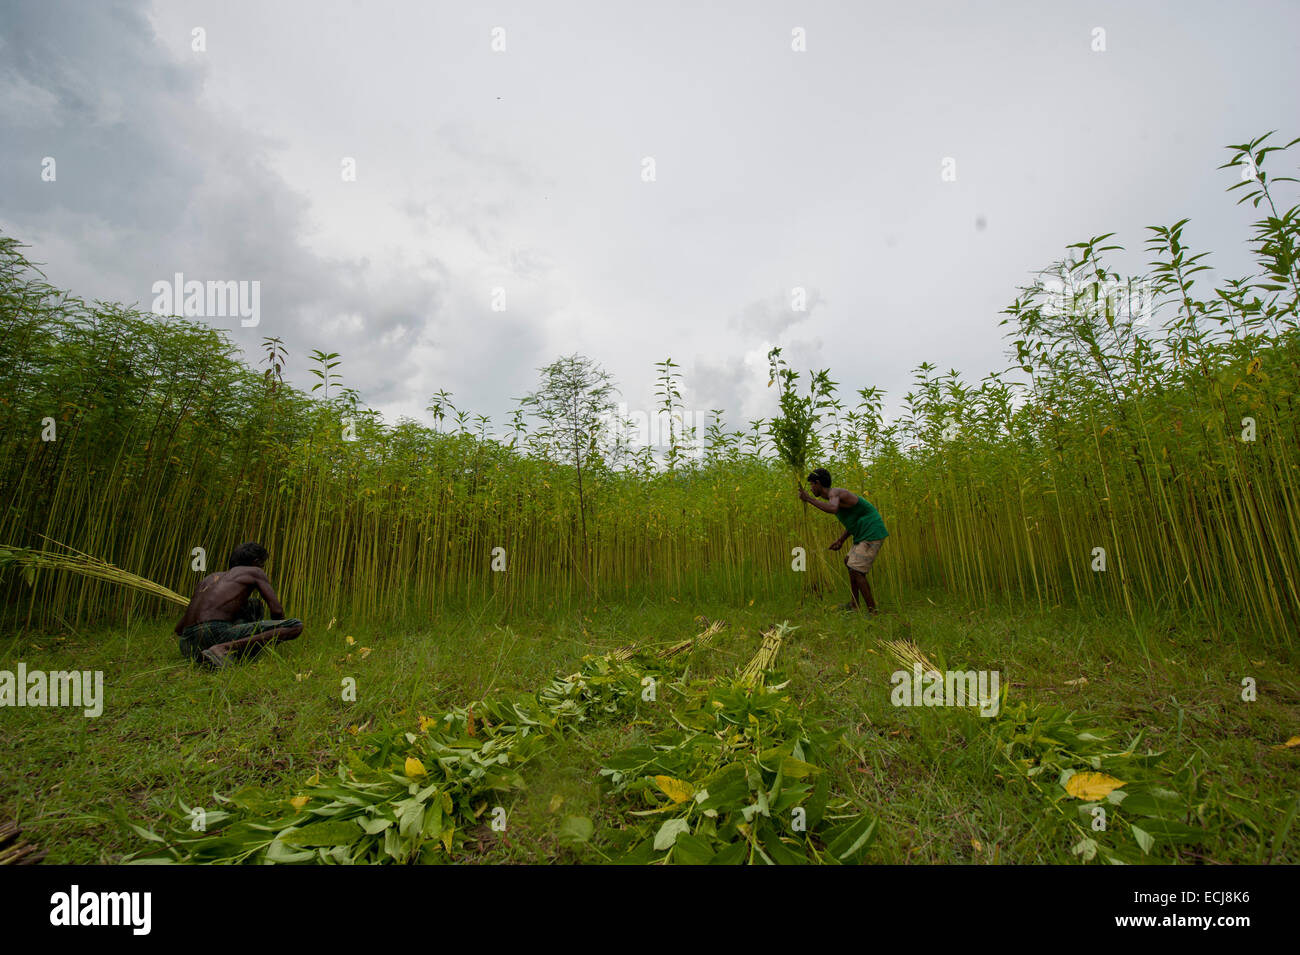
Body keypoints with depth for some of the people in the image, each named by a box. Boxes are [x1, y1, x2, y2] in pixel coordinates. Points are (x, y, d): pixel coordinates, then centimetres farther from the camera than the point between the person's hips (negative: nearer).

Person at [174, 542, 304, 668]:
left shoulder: (207, 579, 30)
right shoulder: (255, 572, 11)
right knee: (296, 626, -12)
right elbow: (277, 611, 1)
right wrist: (277, 636, 21)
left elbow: (179, 629, 31)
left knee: (254, 604, 31)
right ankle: (223, 649, -18)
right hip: (216, 635, -8)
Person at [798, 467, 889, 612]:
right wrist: (841, 540, 15)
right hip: (864, 535, 10)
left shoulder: (834, 493, -15)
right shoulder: (834, 495, 16)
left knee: (856, 571, -11)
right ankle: (855, 606, 25)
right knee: (849, 562, 18)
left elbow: (833, 509, -40)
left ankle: (873, 611, -5)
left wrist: (808, 499, -33)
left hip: (872, 533, -10)